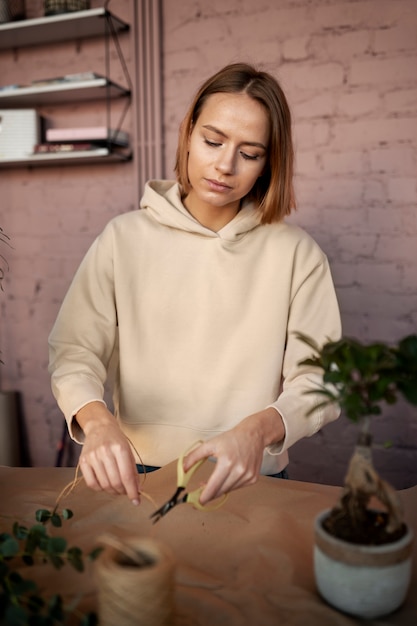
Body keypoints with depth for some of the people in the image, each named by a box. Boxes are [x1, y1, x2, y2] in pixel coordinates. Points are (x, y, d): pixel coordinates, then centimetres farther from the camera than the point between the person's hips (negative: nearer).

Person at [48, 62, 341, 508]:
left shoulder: (296, 252, -1)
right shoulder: (124, 238, 1)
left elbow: (318, 380, -3)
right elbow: (73, 352, 0)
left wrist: (260, 428, -22)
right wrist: (97, 419, -20)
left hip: (251, 482, 0)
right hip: (139, 479, 1)